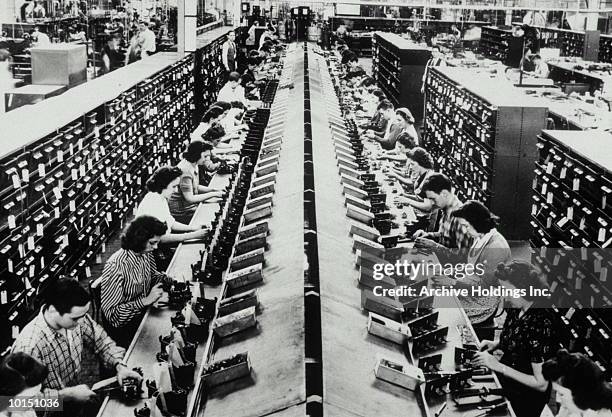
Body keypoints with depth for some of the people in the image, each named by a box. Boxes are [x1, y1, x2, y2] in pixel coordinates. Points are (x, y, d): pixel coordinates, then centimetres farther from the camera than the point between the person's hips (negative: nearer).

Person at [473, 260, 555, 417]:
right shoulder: (515, 310, -5)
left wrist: (498, 366, -25)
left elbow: (541, 384, -26)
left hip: (524, 399, -7)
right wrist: (495, 343, -3)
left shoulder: (541, 326, -29)